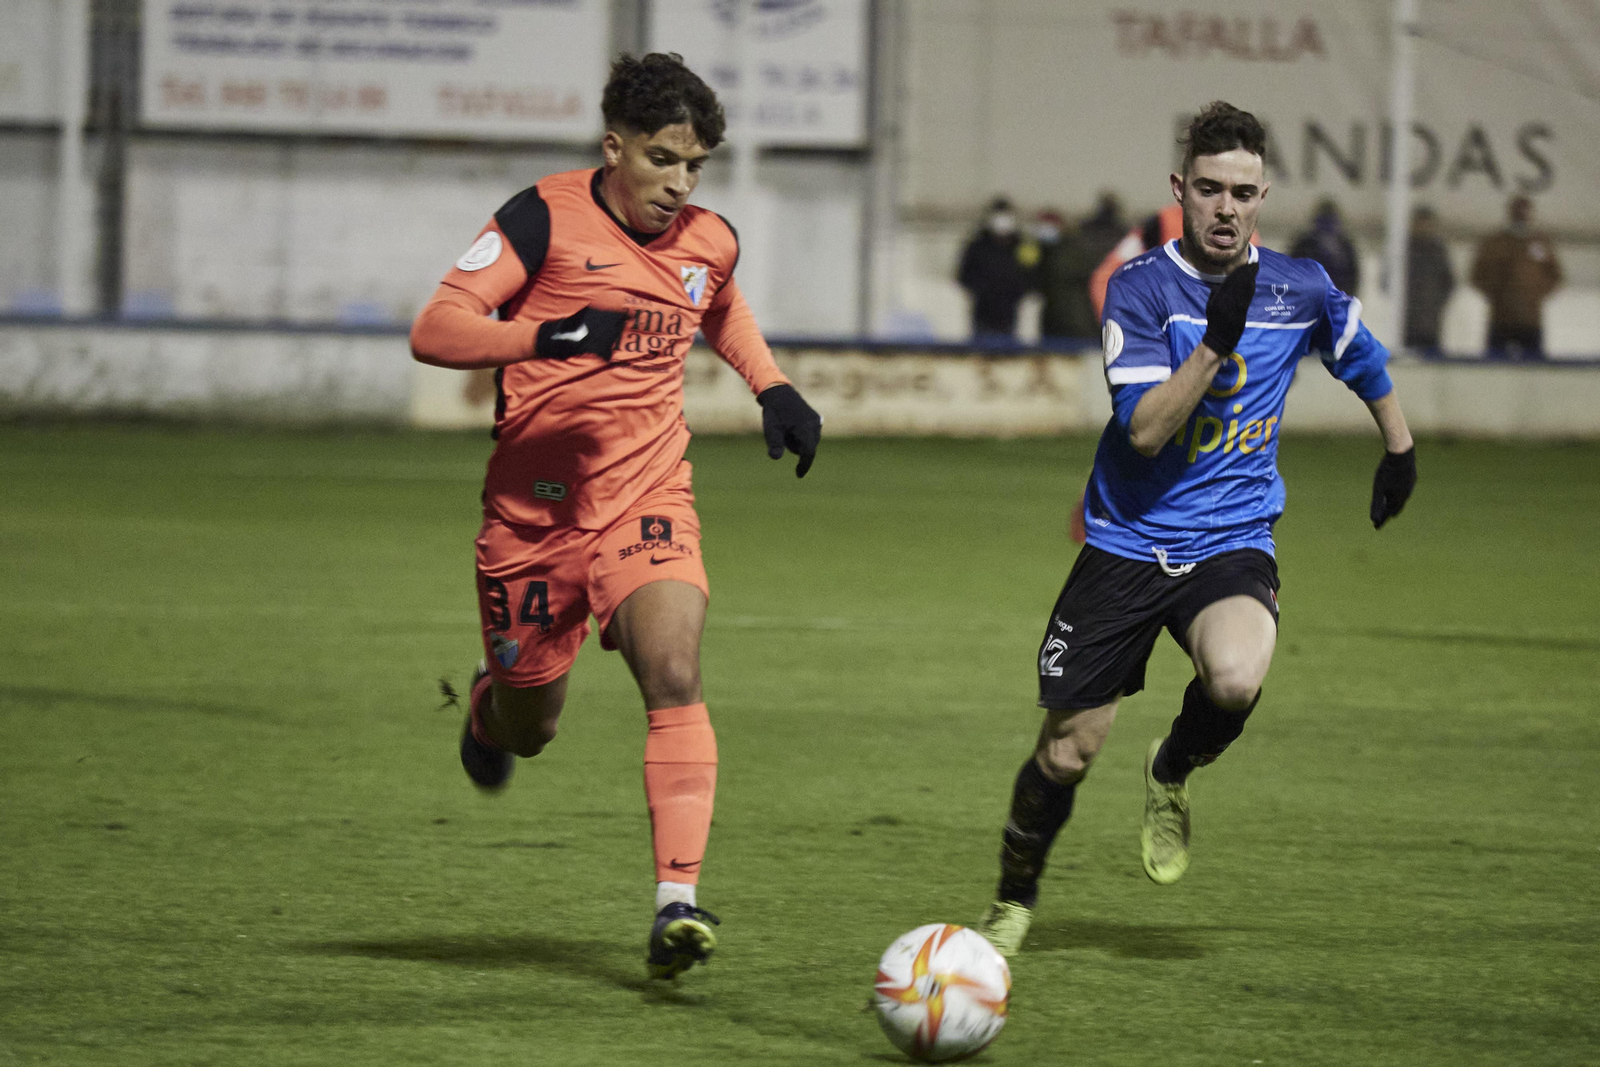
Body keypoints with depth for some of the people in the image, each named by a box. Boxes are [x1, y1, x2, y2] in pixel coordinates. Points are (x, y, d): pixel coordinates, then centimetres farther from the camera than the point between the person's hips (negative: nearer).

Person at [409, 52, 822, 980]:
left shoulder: (711, 242, 3)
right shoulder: (546, 218, -12)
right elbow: (435, 331, -19)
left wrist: (773, 387, 13)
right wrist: (545, 335, -35)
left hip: (649, 496, 2)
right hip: (534, 509, -2)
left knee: (676, 673, -24)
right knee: (531, 729, 13)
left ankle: (679, 901, -28)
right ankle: (491, 705, 52)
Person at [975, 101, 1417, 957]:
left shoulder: (1300, 291, -1)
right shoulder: (1140, 288, -10)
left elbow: (1363, 358, 22)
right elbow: (1144, 430, -21)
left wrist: (1399, 450, 32)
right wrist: (1216, 342, -29)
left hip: (1232, 543, 1)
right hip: (1127, 542, -1)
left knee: (1235, 680, -32)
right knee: (1066, 753, 1)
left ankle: (1173, 772, 3)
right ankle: (1014, 900, 29)